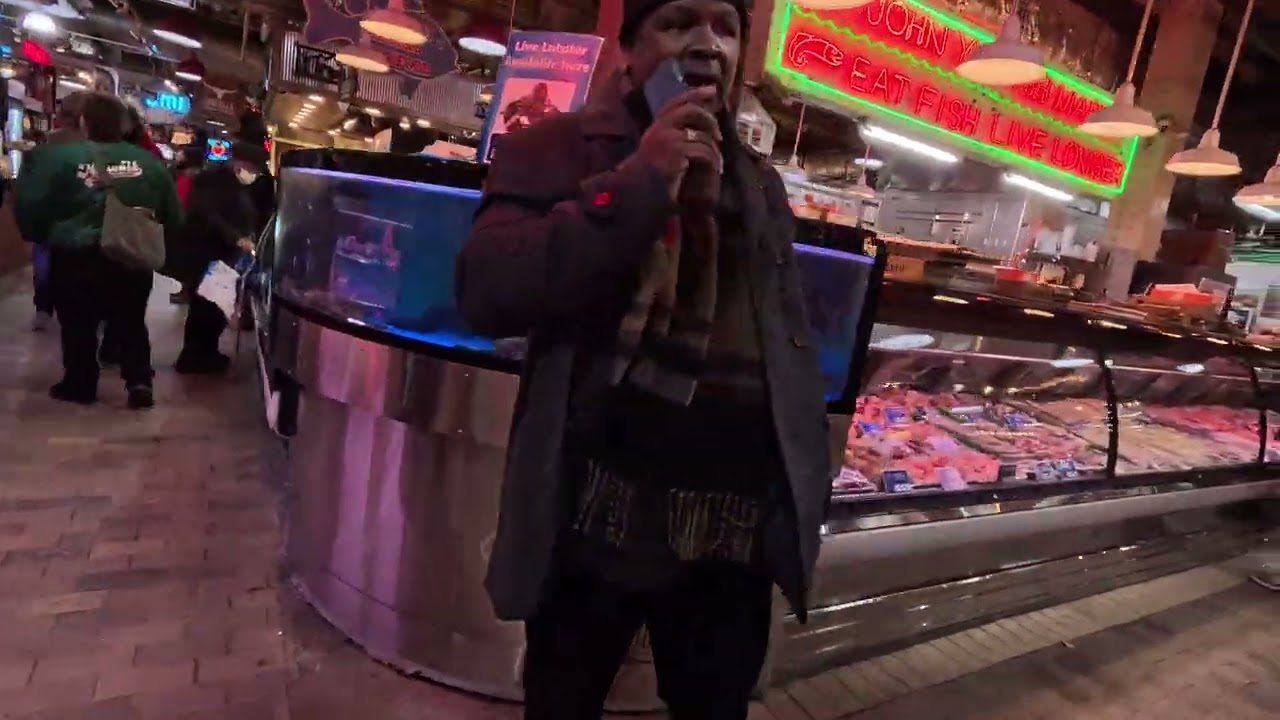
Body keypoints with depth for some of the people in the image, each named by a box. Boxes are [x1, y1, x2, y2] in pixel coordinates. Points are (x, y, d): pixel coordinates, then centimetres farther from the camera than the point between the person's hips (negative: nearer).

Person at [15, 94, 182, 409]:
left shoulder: (56, 156, -6)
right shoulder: (149, 162, 3)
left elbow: (28, 205, -8)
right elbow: (173, 216, 7)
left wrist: (42, 237, 11)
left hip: (74, 258, -2)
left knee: (78, 325, 13)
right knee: (132, 323, 15)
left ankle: (80, 385, 21)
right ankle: (139, 382, 4)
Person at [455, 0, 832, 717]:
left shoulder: (762, 184, 14)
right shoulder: (561, 148, -1)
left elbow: (793, 341, 17)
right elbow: (485, 292, -14)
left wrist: (810, 469, 11)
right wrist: (633, 186, -18)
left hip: (738, 529, 4)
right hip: (599, 518, -3)